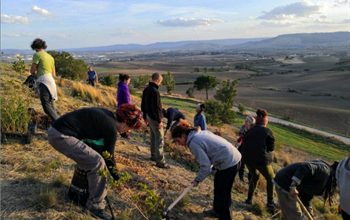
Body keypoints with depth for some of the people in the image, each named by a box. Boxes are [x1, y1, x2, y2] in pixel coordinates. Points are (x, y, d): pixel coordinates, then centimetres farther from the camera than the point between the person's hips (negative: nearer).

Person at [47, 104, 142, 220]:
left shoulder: (107, 116, 14)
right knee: (97, 162, -10)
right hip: (61, 136, -10)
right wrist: (117, 178, 11)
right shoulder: (111, 127, -13)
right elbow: (108, 155, -4)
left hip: (56, 130, 10)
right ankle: (95, 205, 4)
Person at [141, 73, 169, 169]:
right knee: (160, 139, -3)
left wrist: (145, 116, 24)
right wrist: (159, 121, -18)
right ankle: (160, 161, 2)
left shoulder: (146, 89, 8)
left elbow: (143, 104, 16)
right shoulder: (154, 91, -22)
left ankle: (154, 155, 34)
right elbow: (155, 107, -24)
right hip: (155, 118, -10)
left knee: (153, 137, 21)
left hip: (149, 116, 10)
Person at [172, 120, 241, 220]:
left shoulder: (193, 143, -19)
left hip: (229, 163, -10)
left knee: (223, 193, 2)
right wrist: (213, 162, 13)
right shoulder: (201, 132, 8)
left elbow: (205, 165, -19)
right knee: (218, 186, 23)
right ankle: (217, 210, 40)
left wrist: (198, 179, -5)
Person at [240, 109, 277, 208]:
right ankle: (270, 202, 18)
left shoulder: (249, 131, 8)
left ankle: (249, 198, 25)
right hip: (261, 160, -4)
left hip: (248, 159, 4)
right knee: (271, 178, 18)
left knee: (255, 176, 28)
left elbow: (244, 145, 8)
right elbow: (271, 148, -3)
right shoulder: (268, 131, -3)